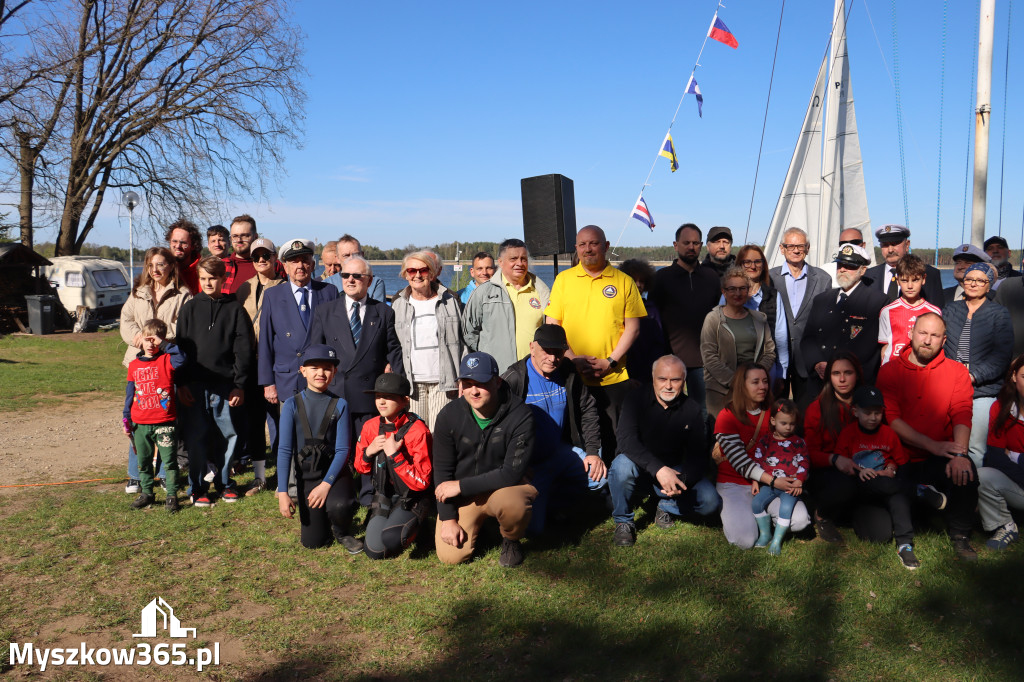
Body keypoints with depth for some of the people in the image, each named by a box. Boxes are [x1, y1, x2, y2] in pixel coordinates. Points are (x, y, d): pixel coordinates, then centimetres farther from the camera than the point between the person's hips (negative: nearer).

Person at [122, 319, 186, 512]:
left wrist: (164, 344, -22)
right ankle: (146, 493, 29)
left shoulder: (166, 360, -4)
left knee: (169, 460, 0)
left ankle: (172, 495, 9)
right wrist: (126, 419, 11)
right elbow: (130, 393, 13)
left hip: (165, 423, -4)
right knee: (144, 461, 15)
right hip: (140, 424, 4)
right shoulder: (134, 365, 9)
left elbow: (181, 358, -29)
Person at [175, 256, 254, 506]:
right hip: (195, 385, 1)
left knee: (228, 435, 3)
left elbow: (244, 349, 3)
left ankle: (224, 483, 19)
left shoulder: (235, 309, 5)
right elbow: (180, 347, 7)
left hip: (225, 385, 0)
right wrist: (181, 384, -1)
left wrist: (239, 384, -3)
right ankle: (197, 488, 13)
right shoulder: (190, 308, 9)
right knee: (196, 437, 1)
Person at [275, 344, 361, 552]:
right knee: (313, 542, -1)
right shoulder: (292, 405, -5)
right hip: (306, 476, 1)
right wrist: (282, 492, -16)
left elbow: (342, 449, -10)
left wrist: (326, 484, -21)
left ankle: (342, 533, 2)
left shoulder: (339, 405, -7)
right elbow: (284, 449, -9)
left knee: (338, 507, -34)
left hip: (335, 472, -1)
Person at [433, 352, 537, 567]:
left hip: (506, 487, -3)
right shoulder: (449, 416, -10)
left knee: (510, 503, -38)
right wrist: (448, 518, -8)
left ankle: (511, 541, -1)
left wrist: (461, 485, -19)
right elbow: (442, 470, -2)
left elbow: (512, 473, -21)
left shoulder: (520, 416, -20)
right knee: (450, 556, -12)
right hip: (462, 495, 3)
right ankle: (478, 523, 23)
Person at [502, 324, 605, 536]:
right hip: (529, 462, -5)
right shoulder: (514, 379, -19)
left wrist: (592, 451, -3)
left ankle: (558, 498, 14)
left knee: (599, 476, -14)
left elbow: (588, 411, 8)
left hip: (561, 453, 5)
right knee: (532, 527, -13)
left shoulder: (569, 373, -2)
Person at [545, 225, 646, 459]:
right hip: (571, 377, 1)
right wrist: (572, 358, -9)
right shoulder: (563, 279, 6)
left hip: (613, 378, -1)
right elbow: (552, 325, 4)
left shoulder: (624, 281, 4)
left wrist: (610, 362, -9)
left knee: (612, 438, 5)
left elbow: (633, 327, 2)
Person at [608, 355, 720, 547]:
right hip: (641, 467, -2)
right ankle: (623, 522, -12)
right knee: (622, 464, -36)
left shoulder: (692, 409, -5)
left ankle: (667, 507, 11)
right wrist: (658, 469, -41)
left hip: (675, 470, 2)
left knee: (710, 502, -20)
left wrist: (682, 480, -28)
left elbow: (698, 454, -6)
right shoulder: (636, 398, -14)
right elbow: (627, 440, -28)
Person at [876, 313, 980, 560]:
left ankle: (960, 537, -9)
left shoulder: (957, 371, 6)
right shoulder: (890, 371, 3)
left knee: (965, 470, -33)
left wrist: (960, 454, -24)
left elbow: (962, 416, -7)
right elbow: (891, 418, -7)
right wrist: (932, 445, -17)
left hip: (939, 461, 1)